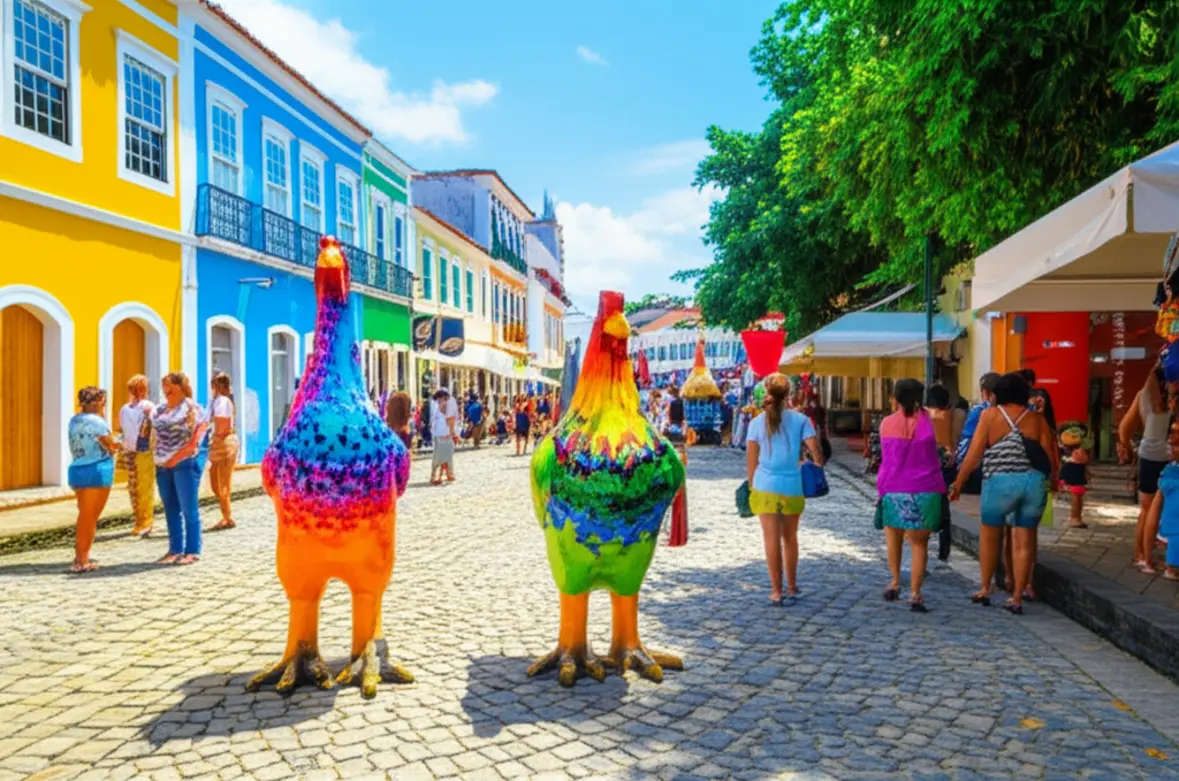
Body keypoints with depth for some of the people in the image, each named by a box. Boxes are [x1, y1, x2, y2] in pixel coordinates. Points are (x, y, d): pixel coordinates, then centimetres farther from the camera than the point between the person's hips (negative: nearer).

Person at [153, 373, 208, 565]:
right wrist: (158, 458, 9)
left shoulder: (190, 407, -4)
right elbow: (155, 434, 22)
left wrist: (178, 457, -14)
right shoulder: (159, 410, 14)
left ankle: (192, 551, 4)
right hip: (162, 465, 6)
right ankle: (175, 549, 18)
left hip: (185, 463, -6)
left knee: (188, 508, -2)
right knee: (170, 509, 10)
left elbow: (196, 438, -10)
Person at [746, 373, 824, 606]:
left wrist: (751, 485, 12)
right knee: (790, 538, 17)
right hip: (792, 487, 1)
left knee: (772, 540, 2)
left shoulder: (757, 422, 0)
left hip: (765, 487, -1)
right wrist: (818, 465, 15)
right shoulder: (800, 420, -2)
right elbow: (816, 453, -6)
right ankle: (791, 587, 29)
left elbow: (751, 461, 0)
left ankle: (777, 592, 3)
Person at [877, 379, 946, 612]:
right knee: (919, 543, 5)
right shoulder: (928, 420, 1)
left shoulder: (886, 423, 1)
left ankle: (895, 582, 19)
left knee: (894, 538, 21)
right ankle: (915, 593, 0)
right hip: (925, 490, 0)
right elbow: (933, 454, 9)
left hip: (893, 490, 0)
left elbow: (886, 456, 9)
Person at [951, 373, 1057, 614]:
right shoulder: (1037, 418, 8)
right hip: (1034, 482, 2)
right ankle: (1017, 598, 12)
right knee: (1024, 542, 8)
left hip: (1001, 482, -2)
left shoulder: (990, 415, 2)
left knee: (989, 535, 15)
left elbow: (974, 454, -2)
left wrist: (958, 482, 6)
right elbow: (1050, 456, 5)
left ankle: (985, 590, 22)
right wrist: (1052, 479, 25)